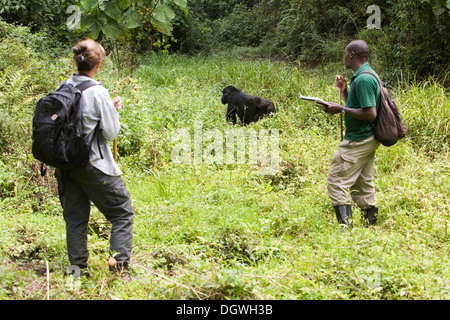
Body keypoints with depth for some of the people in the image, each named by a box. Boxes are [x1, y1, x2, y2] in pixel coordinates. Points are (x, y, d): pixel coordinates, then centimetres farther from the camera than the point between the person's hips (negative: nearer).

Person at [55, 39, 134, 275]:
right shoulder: (97, 93, -17)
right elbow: (111, 133, -13)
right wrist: (114, 110, 4)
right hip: (94, 164, -6)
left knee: (75, 217, 15)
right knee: (123, 213, 8)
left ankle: (77, 267, 18)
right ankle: (119, 261, -1)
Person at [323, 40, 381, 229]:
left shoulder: (363, 79, -18)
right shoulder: (366, 75, 15)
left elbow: (370, 113, -24)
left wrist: (341, 109, -19)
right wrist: (344, 90, 13)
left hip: (358, 141, -10)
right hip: (367, 140, 10)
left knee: (336, 180, -7)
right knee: (363, 185, 14)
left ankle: (346, 227, -10)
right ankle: (370, 227, 17)